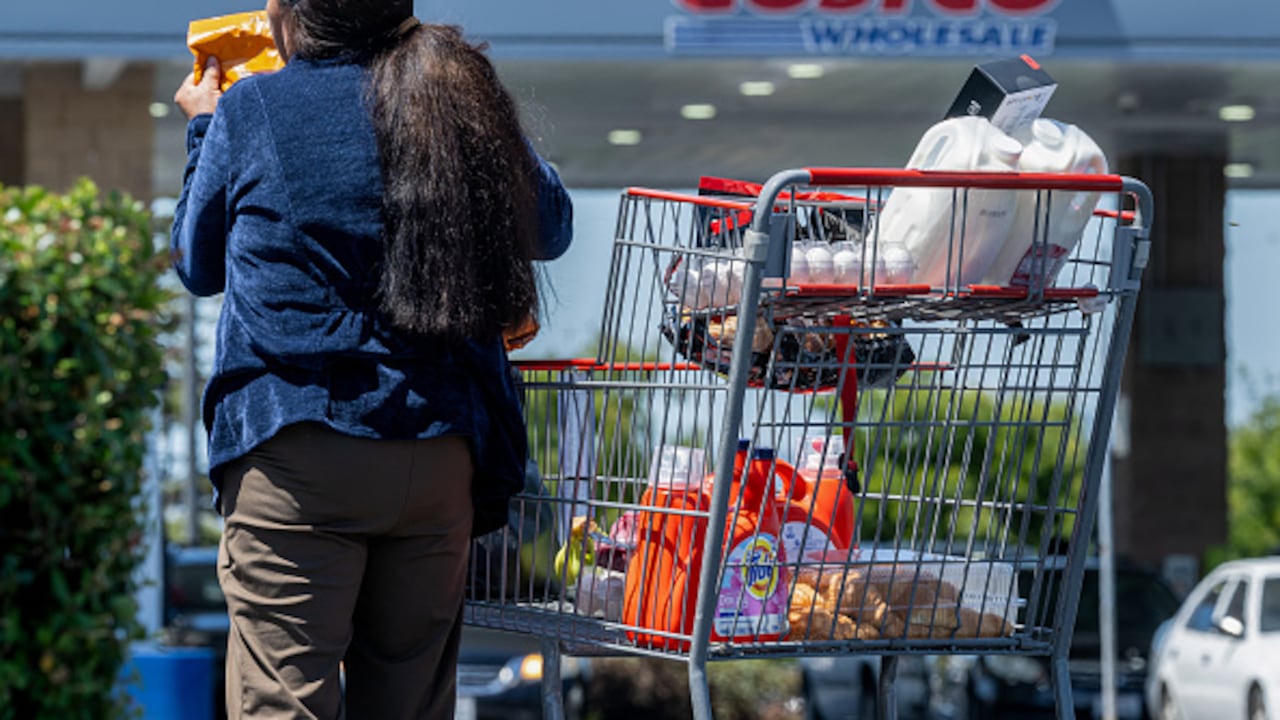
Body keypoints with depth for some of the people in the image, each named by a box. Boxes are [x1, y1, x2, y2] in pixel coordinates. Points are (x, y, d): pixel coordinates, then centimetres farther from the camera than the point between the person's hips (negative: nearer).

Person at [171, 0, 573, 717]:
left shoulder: (250, 112, -2)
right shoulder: (458, 105, 5)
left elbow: (199, 266, 14)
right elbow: (553, 228, 21)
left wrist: (203, 128, 28)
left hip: (294, 453, -4)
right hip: (438, 452, 4)